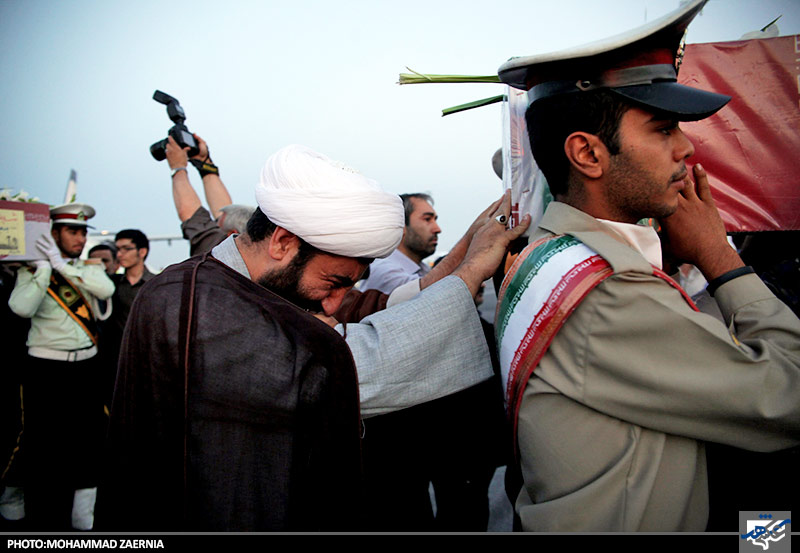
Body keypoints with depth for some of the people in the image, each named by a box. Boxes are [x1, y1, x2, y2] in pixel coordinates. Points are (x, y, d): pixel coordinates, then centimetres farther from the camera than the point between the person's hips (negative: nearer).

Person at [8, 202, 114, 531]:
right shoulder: (32, 270, -1)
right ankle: (45, 523, 16)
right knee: (46, 452, 2)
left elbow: (106, 289, -13)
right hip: (47, 370, -4)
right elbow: (22, 307, -19)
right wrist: (45, 267, -19)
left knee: (89, 445, 11)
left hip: (87, 367, 4)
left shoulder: (89, 267, 9)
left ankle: (82, 520, 26)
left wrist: (62, 264, -15)